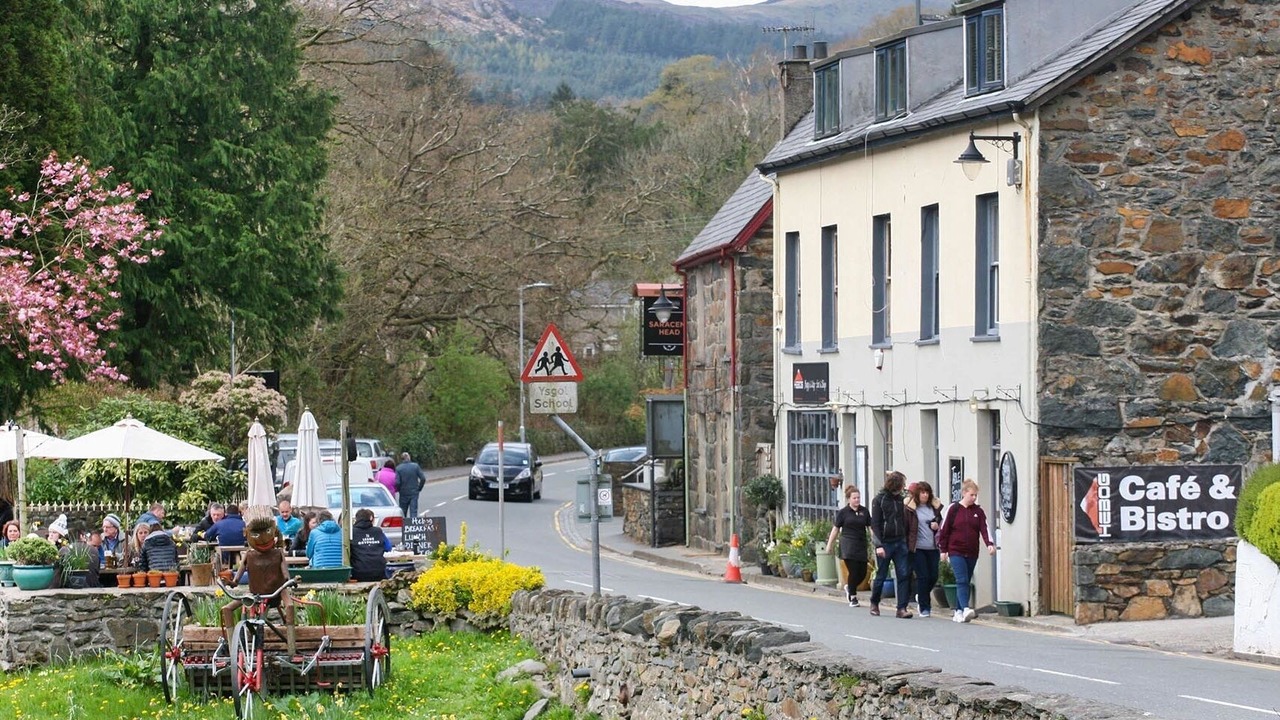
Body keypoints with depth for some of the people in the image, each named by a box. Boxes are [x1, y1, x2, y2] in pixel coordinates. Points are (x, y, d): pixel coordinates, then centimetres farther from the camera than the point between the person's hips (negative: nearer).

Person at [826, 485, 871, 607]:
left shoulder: (864, 511, 8)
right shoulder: (843, 512, 0)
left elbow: (870, 527, 9)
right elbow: (836, 528, 6)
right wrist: (829, 544, 8)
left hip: (861, 545, 4)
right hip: (848, 545, -4)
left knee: (863, 573, 2)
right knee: (854, 571, -9)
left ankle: (849, 588, 31)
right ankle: (852, 597, 4)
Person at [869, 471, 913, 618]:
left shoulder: (900, 499, 11)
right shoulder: (879, 500, -5)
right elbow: (875, 524, -8)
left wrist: (905, 541, 8)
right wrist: (878, 545, -15)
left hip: (900, 542, 5)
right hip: (885, 543, -5)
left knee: (904, 575, -6)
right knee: (881, 575, 5)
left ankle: (902, 608, -7)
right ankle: (874, 603, 26)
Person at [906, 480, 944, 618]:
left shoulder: (934, 506, 10)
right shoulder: (910, 508, -5)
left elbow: (941, 522, 23)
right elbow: (905, 526, -6)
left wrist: (937, 525, -1)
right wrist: (906, 544, -12)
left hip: (932, 548, 5)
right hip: (917, 548, -5)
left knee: (933, 576, 4)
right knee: (923, 576, -5)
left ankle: (922, 596, 32)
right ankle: (924, 608, 4)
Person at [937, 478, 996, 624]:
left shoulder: (978, 512, 6)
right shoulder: (954, 509, -2)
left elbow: (984, 529, -5)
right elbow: (944, 529, 1)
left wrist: (989, 544, -22)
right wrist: (943, 550, -1)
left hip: (972, 554, 4)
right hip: (956, 552, -4)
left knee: (965, 582, 8)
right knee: (962, 580, -17)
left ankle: (958, 612, 17)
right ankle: (965, 609, -29)